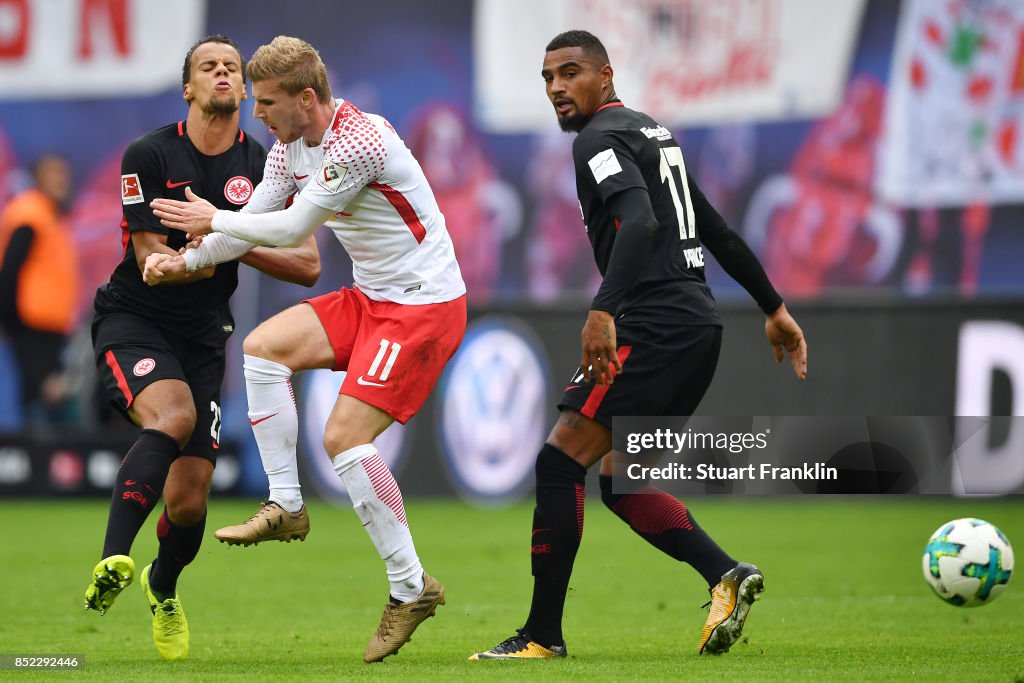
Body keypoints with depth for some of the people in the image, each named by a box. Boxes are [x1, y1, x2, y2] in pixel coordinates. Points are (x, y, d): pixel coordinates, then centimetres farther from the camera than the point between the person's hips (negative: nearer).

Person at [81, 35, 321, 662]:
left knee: (189, 499, -3)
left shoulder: (264, 168, 1)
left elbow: (307, 265, -2)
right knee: (173, 413, -36)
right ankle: (112, 562, -41)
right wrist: (208, 255, -28)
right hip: (133, 321, -3)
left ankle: (164, 587, 30)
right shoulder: (150, 155, -7)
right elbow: (151, 261, -11)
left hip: (203, 336, 3)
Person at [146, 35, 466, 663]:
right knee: (264, 346, -3)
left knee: (345, 437, -17)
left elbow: (294, 228, -21)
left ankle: (411, 587, -9)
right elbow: (256, 222, 12)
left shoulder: (360, 141, -25)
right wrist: (187, 261, -3)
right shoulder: (290, 148, 5)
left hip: (424, 305, -9)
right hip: (370, 298, 9)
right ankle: (285, 507, 2)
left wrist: (214, 220, -8)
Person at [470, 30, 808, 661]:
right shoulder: (653, 132, 23)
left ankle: (543, 634, -9)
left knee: (561, 461, -9)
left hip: (655, 326, -10)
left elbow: (639, 223, -25)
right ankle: (727, 575, 0)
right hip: (699, 326, 10)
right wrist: (775, 309, 31)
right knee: (619, 482, 14)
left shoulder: (601, 138, -7)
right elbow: (719, 231, 27)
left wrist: (604, 310, -35)